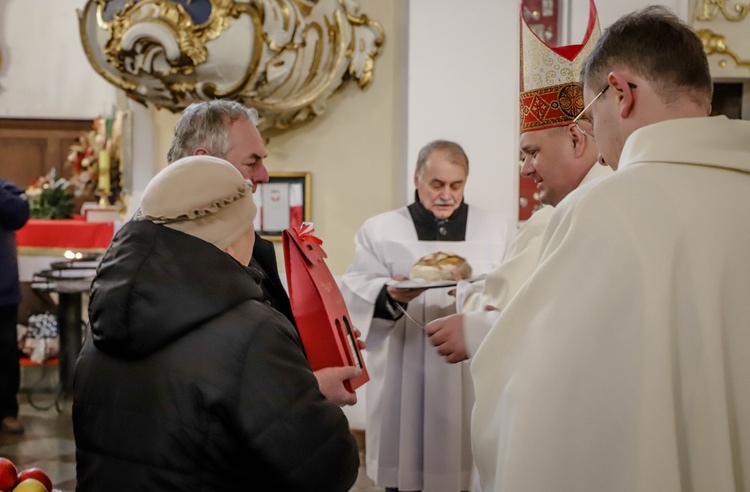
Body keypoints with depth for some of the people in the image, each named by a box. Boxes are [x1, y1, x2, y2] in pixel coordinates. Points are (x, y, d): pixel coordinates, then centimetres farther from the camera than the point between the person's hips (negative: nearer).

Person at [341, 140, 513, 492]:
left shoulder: (499, 231, 12)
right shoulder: (379, 230, 8)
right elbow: (354, 293, -3)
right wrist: (389, 296, -23)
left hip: (473, 381, 1)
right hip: (404, 386, -1)